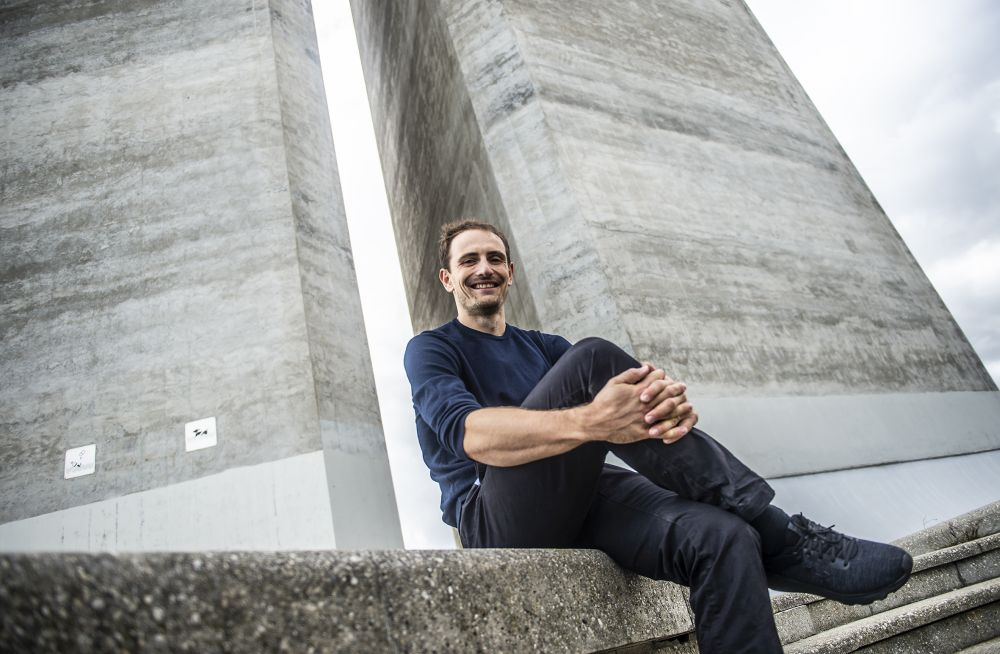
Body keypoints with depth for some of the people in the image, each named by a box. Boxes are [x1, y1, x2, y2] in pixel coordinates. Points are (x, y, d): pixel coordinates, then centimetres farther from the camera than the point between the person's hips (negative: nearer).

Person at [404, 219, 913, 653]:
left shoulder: (543, 347, 24)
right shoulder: (430, 349, 8)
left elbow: (627, 394, 5)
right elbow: (468, 432, -16)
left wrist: (667, 401, -22)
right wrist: (587, 422, -34)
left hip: (584, 499, 5)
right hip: (497, 518, -5)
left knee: (722, 538, -26)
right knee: (593, 359, -25)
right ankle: (782, 541, -19)